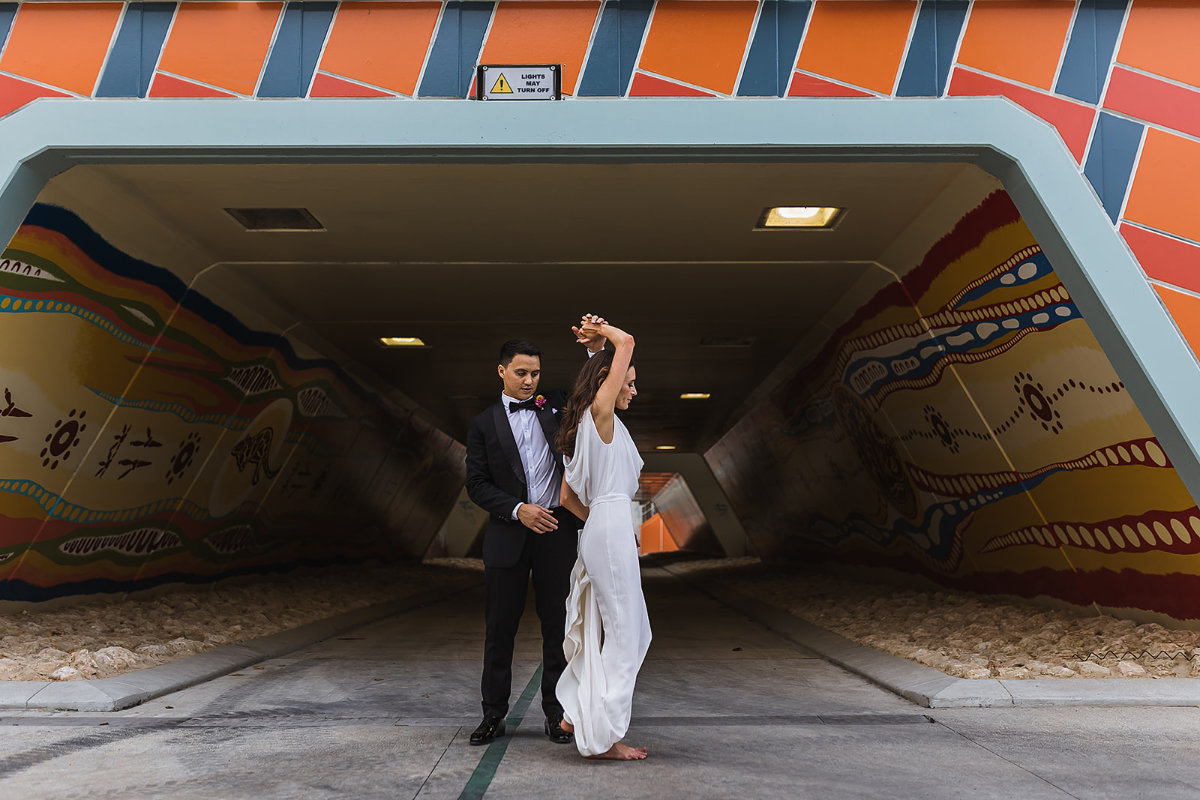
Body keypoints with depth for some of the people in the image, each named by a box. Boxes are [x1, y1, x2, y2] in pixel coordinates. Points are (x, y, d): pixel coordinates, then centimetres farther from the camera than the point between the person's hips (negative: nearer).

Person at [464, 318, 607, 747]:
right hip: (508, 535, -1)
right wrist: (518, 510, -14)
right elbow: (477, 485, 0)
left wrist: (596, 349, -11)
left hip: (557, 531, 1)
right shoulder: (484, 424, 6)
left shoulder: (554, 406, 10)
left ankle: (556, 714, 19)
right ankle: (493, 714, 21)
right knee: (499, 628, 6)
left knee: (557, 626, 6)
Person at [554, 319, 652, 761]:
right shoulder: (599, 412, -5)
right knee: (623, 633, -3)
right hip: (612, 529, -10)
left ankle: (578, 713, 26)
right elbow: (626, 341, -9)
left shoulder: (584, 431, 19)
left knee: (613, 628, 18)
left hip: (598, 528, 10)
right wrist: (600, 330, 8)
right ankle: (602, 735, 4)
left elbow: (567, 497, 19)